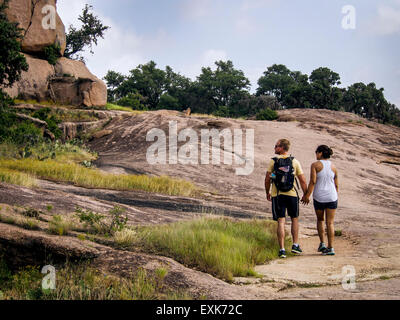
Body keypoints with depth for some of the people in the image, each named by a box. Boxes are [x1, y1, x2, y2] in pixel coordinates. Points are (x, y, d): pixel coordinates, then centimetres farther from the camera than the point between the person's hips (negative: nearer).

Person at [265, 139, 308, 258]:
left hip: (277, 195, 0)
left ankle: (282, 249, -4)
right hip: (292, 194, 1)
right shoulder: (295, 162, -1)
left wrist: (267, 193, 14)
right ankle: (295, 245, 18)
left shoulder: (273, 161, -4)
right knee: (295, 219, 19)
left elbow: (267, 179, -1)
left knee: (281, 222, 1)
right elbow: (303, 181, -1)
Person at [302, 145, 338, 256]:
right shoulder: (333, 167, 7)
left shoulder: (315, 165, -5)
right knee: (330, 223, 5)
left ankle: (322, 243, 10)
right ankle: (330, 248, 0)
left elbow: (312, 181, -13)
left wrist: (307, 195, -9)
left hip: (319, 197, -2)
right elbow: (336, 185, 11)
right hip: (331, 197, 2)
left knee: (320, 220, 19)